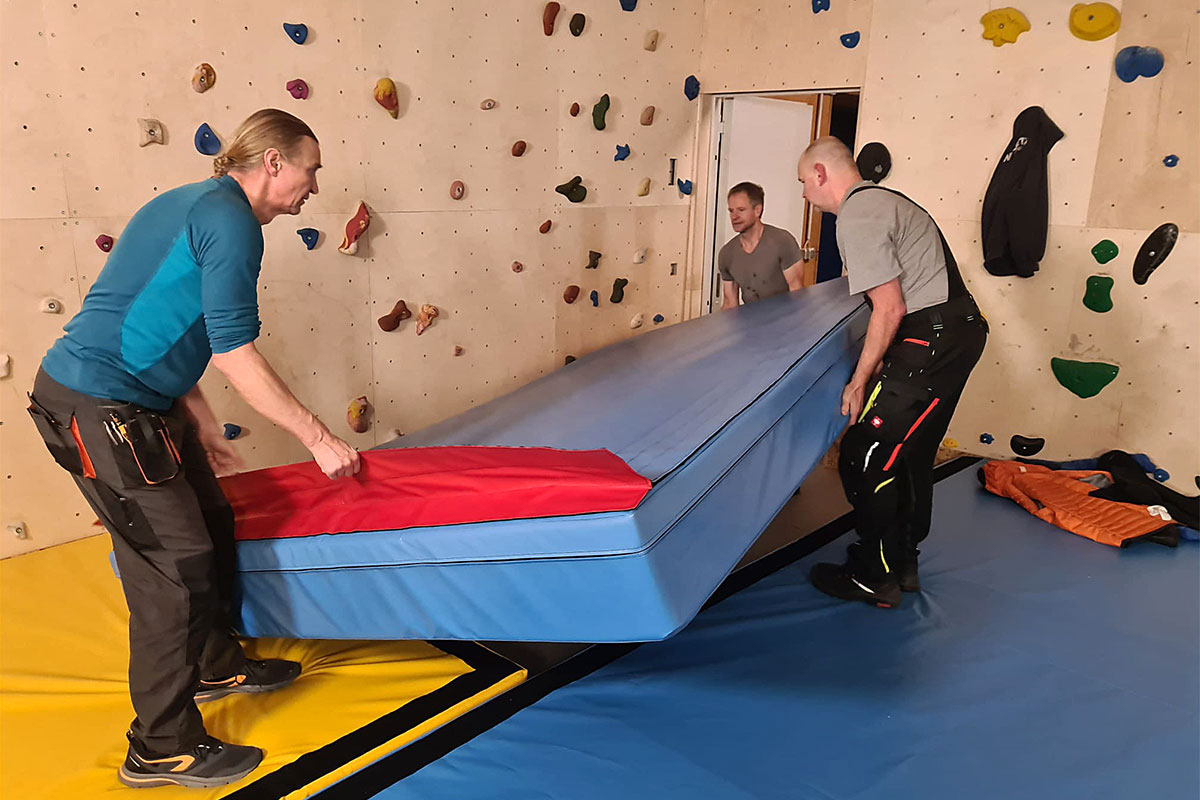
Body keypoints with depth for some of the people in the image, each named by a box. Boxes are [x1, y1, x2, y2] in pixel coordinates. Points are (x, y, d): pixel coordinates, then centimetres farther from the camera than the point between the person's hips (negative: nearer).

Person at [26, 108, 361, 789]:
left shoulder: (192, 203, 17)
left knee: (211, 525, 18)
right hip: (99, 409, -10)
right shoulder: (231, 219, -15)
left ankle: (217, 664, 38)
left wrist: (204, 427, 21)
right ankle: (163, 749, 10)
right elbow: (234, 356, -19)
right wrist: (319, 438, -14)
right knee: (176, 565, -5)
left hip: (131, 400, 10)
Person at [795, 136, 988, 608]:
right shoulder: (881, 199, 19)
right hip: (960, 330, 11)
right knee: (911, 454, 19)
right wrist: (882, 363, 21)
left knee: (863, 458, -4)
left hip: (933, 340, -11)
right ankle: (903, 565, 33)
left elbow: (890, 309, -19)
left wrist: (859, 381, -9)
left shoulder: (856, 218, -13)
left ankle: (874, 578, 9)